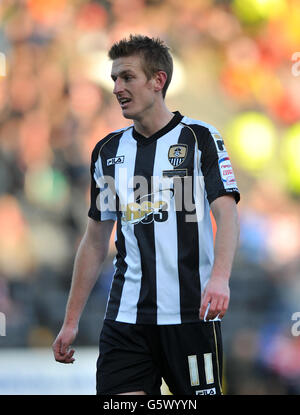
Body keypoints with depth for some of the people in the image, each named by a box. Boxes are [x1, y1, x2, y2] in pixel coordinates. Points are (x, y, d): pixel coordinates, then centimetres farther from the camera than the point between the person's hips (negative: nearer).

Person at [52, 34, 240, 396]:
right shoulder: (108, 150, 12)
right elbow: (95, 242, 17)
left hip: (190, 314, -4)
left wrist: (219, 277, -30)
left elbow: (227, 213, -11)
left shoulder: (200, 138, -1)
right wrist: (70, 322, 13)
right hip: (125, 318, 4)